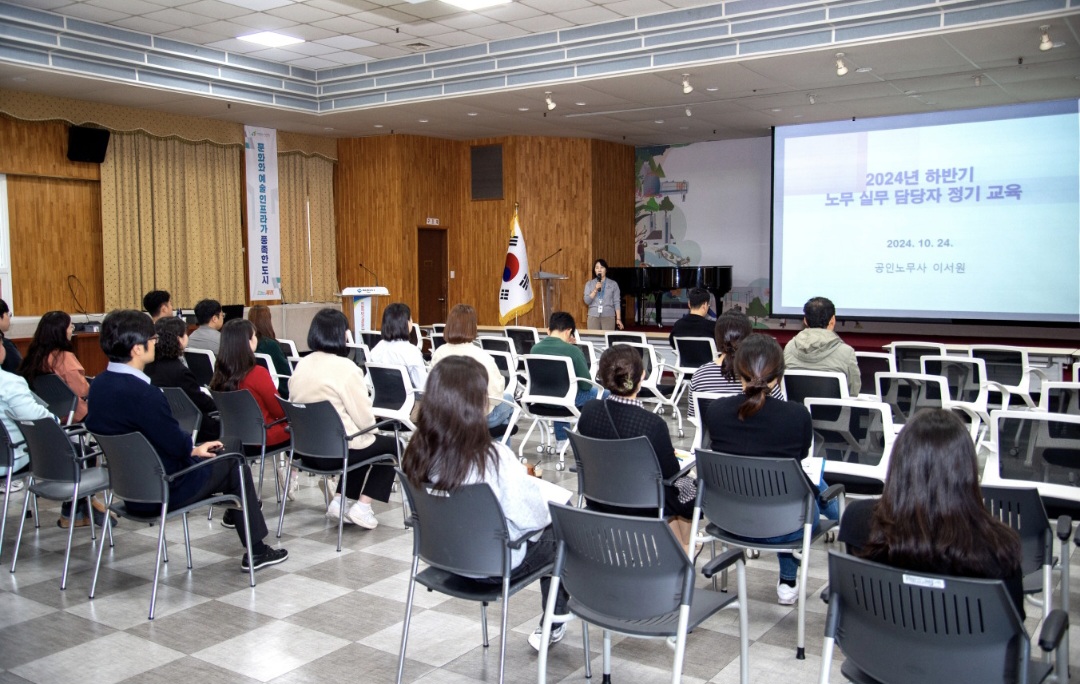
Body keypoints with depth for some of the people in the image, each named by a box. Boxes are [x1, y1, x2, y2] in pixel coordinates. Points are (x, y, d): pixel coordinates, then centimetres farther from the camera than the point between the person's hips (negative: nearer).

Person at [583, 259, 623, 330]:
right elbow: (587, 301, 0)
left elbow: (617, 302, 3)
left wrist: (618, 319, -4)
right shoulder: (589, 283, 9)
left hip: (609, 316, -1)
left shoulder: (613, 284, 5)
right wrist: (595, 290, -13)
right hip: (593, 316, 1)